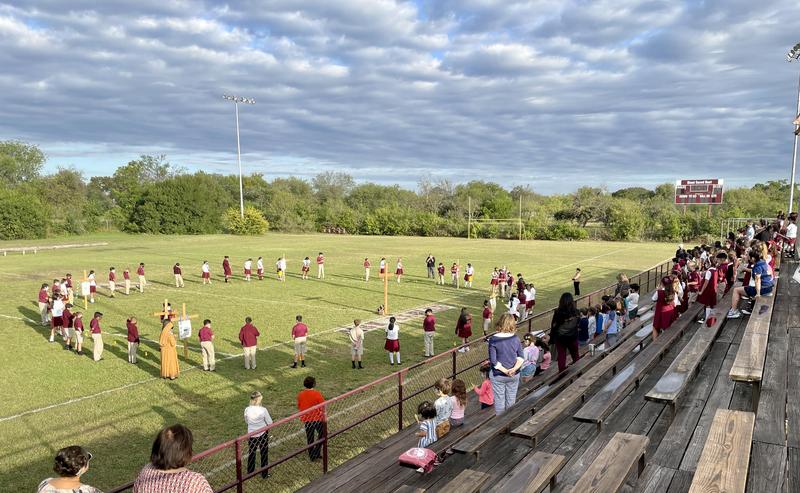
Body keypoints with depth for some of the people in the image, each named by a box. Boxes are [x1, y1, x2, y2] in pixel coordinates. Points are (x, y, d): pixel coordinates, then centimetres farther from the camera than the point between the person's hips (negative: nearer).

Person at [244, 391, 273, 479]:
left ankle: (250, 473, 37)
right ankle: (264, 474, 27)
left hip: (251, 435, 2)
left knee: (251, 454, 22)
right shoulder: (263, 410, -22)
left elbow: (246, 422, 3)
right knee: (264, 454, 16)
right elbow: (270, 423, -13)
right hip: (263, 434, -2)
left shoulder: (247, 410, -14)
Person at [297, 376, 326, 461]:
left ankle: (312, 456, 24)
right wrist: (324, 416, 2)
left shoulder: (300, 394, -6)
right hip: (317, 418, -4)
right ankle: (316, 453, 10)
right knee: (321, 434, 17)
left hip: (306, 419, 4)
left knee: (309, 438, 15)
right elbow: (323, 406, -14)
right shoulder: (317, 393, -19)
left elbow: (299, 406, 5)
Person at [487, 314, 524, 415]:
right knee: (511, 399, 19)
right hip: (514, 375, 3)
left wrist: (505, 370, -13)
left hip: (498, 376, -3)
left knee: (499, 399, 13)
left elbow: (493, 360, -18)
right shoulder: (515, 338, -8)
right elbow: (521, 357, -7)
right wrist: (514, 369, -15)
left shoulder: (493, 339, -18)